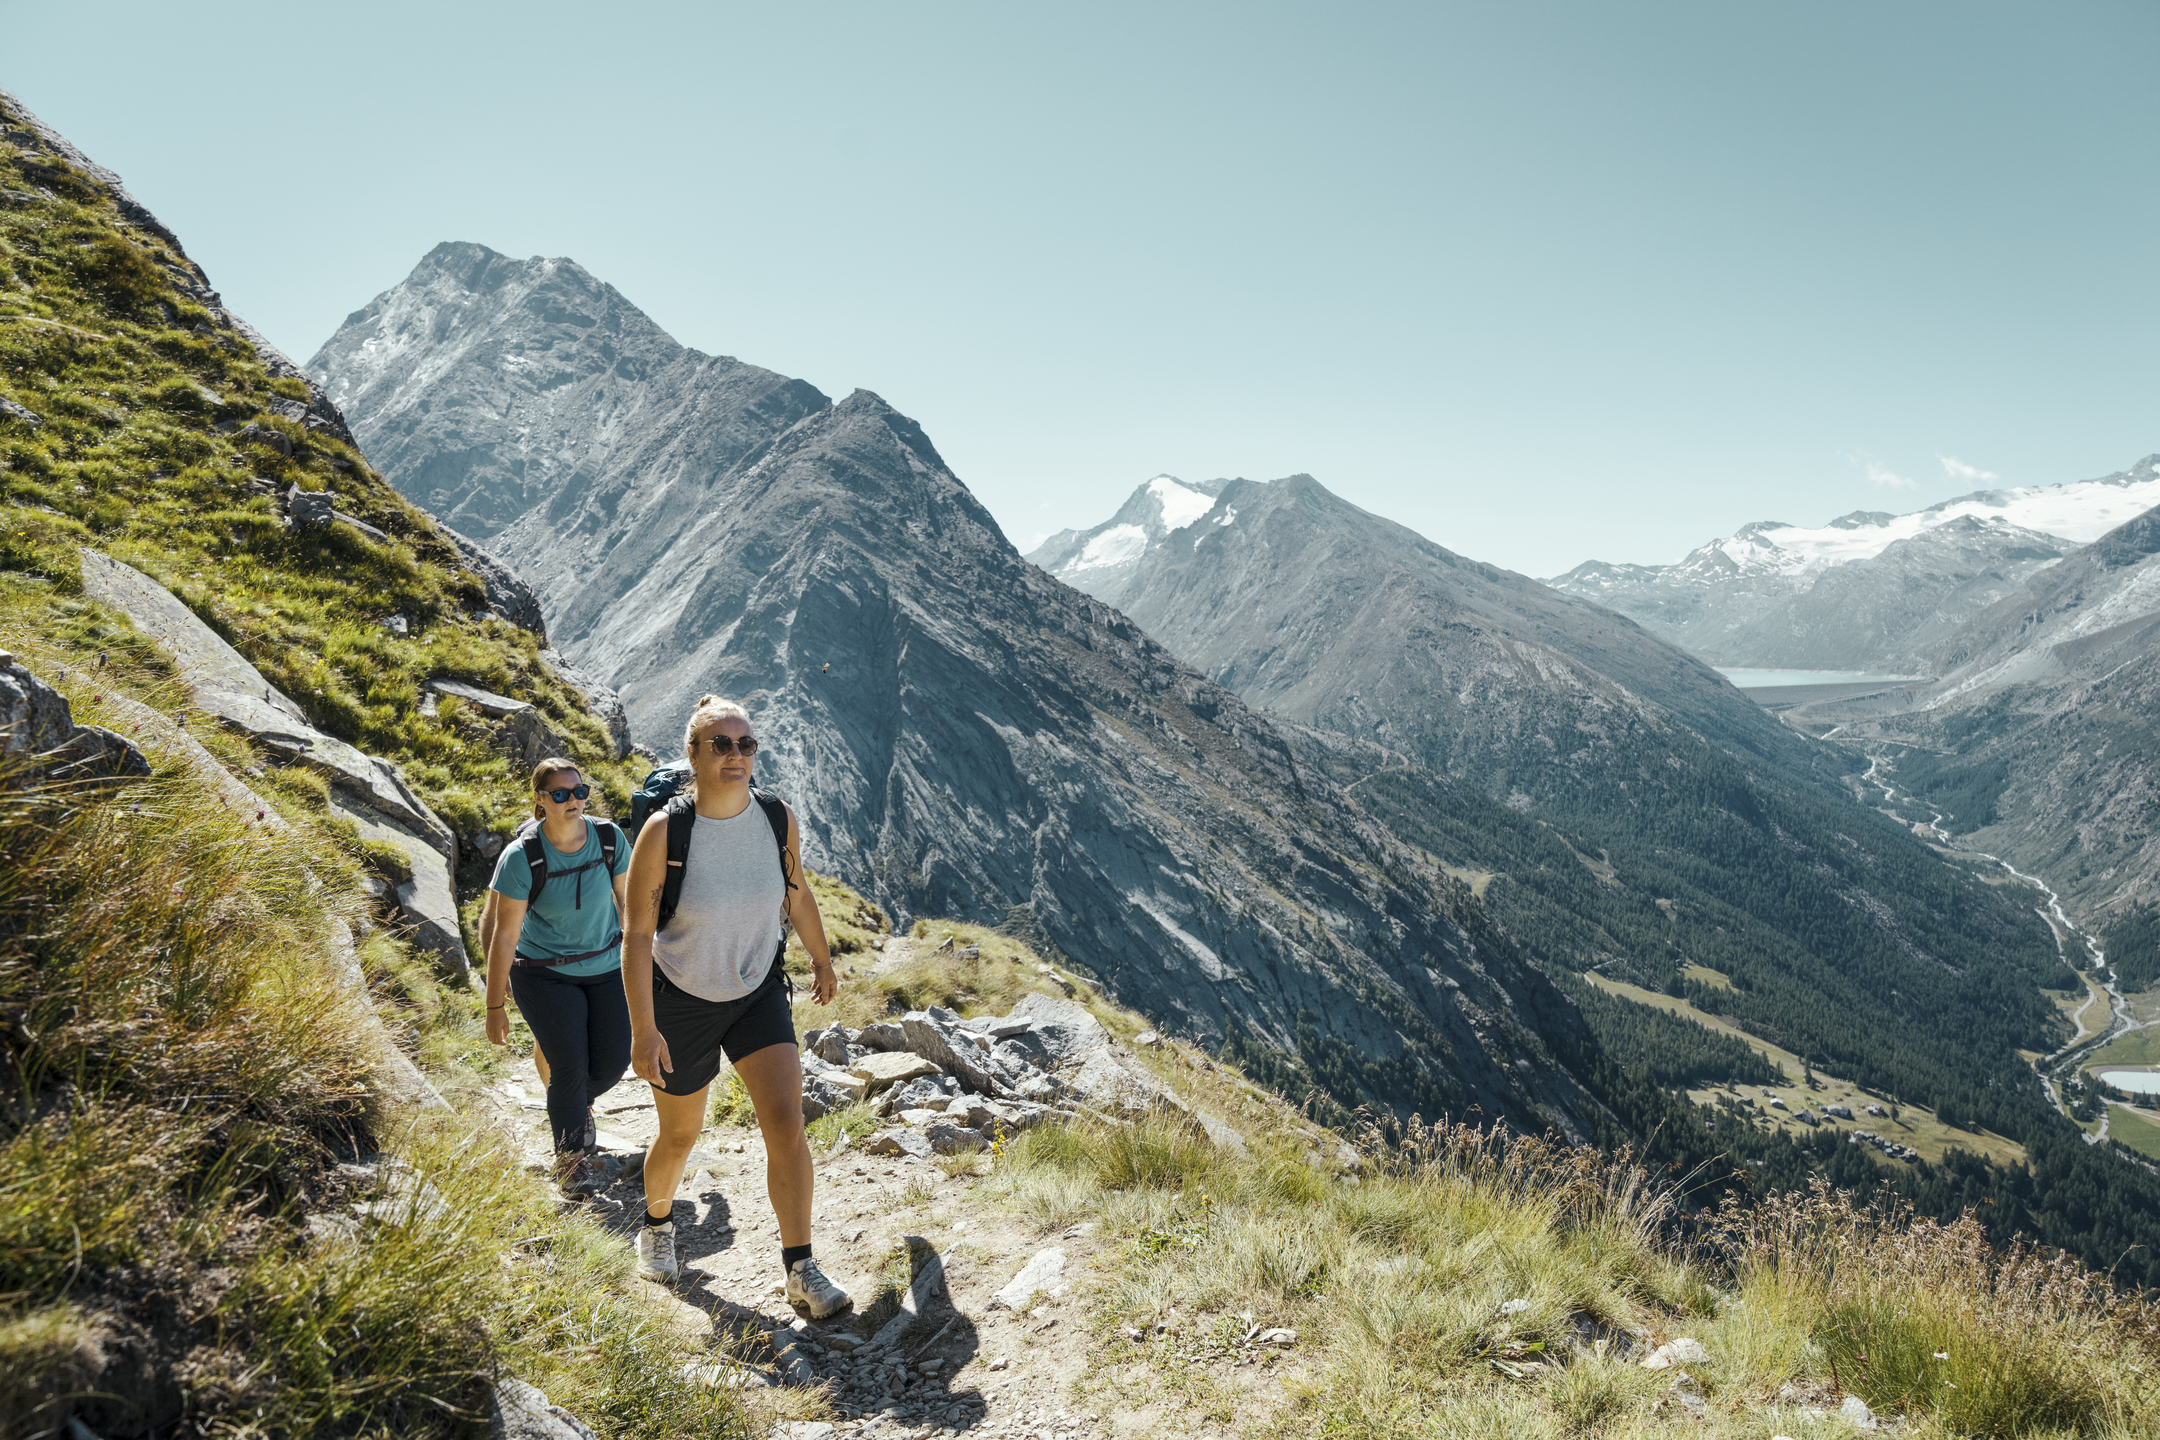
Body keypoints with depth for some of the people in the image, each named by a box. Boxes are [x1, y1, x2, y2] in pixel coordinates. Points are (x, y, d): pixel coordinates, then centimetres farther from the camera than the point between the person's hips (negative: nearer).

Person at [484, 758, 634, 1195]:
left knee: (614, 1060, -2)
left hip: (606, 968, 3)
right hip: (545, 975, -3)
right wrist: (495, 1006, -8)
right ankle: (570, 1157, 14)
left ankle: (579, 1103, 36)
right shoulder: (521, 858, -19)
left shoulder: (610, 838, -11)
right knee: (569, 1065, -11)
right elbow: (505, 935, -13)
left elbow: (627, 900, 4)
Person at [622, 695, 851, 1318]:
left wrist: (822, 960, 20)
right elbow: (637, 936, -17)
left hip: (759, 992, 2)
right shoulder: (663, 831, -22)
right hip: (682, 1002, -2)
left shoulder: (779, 819, -12)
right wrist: (643, 1030, -19)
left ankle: (800, 1271, 0)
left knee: (786, 1121, -12)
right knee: (680, 1137, 16)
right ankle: (658, 1221, 49)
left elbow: (797, 896, 7)